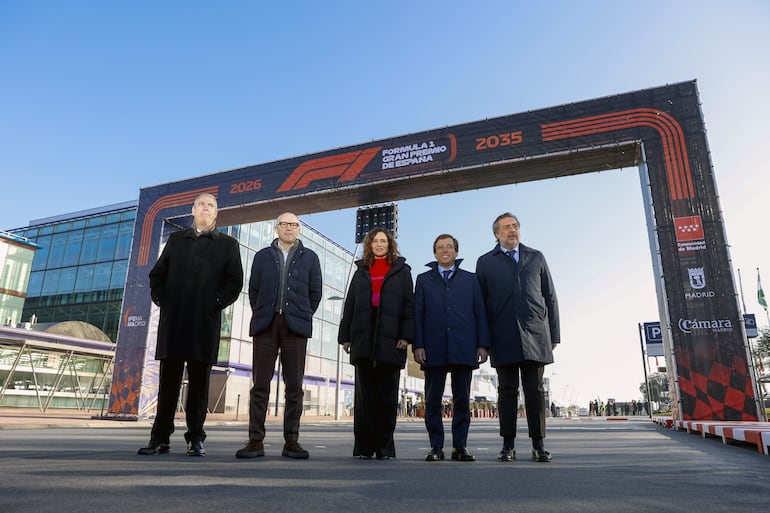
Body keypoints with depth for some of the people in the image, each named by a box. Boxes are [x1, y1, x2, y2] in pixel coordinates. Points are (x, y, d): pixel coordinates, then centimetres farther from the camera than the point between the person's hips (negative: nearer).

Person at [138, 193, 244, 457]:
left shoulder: (227, 244, 10)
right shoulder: (176, 239, 19)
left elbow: (235, 281, 2)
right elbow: (157, 273, 19)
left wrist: (216, 303, -8)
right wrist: (160, 298, 3)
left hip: (205, 321, -2)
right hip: (173, 320, 2)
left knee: (199, 382, 1)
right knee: (168, 381, 5)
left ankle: (195, 439, 9)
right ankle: (160, 438, 12)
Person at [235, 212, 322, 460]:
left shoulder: (309, 257, 12)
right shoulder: (262, 256, 15)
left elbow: (315, 292, 11)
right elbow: (253, 290, 13)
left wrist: (303, 317, 7)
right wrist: (261, 315, 7)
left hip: (295, 326, 0)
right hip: (266, 325, 1)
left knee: (294, 386, 0)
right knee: (260, 384, -1)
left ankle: (291, 441, 6)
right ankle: (256, 441, 4)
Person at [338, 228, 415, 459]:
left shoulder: (401, 271, 11)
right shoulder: (361, 272, 19)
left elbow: (408, 304, 3)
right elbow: (349, 305, 15)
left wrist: (406, 335, -8)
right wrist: (345, 336, 6)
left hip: (390, 340, -2)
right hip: (363, 339, 2)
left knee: (387, 395, 1)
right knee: (364, 394, 2)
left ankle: (384, 446, 9)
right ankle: (364, 445, 8)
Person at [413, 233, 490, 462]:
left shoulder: (470, 279, 15)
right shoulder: (424, 280, 14)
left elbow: (480, 313, 9)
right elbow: (418, 314, 7)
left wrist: (482, 344, 0)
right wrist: (418, 345, -3)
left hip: (463, 349, 0)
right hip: (433, 349, 0)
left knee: (462, 400, 4)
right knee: (433, 401, 2)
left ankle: (460, 447, 13)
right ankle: (436, 447, 11)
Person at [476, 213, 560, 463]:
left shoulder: (536, 258, 17)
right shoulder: (485, 262, 12)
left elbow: (550, 297, 14)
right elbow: (480, 302, 8)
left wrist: (554, 335, 7)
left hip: (534, 336, 1)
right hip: (503, 337, -1)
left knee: (535, 390, 2)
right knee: (507, 391, 2)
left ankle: (538, 444, 10)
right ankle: (508, 445, 8)